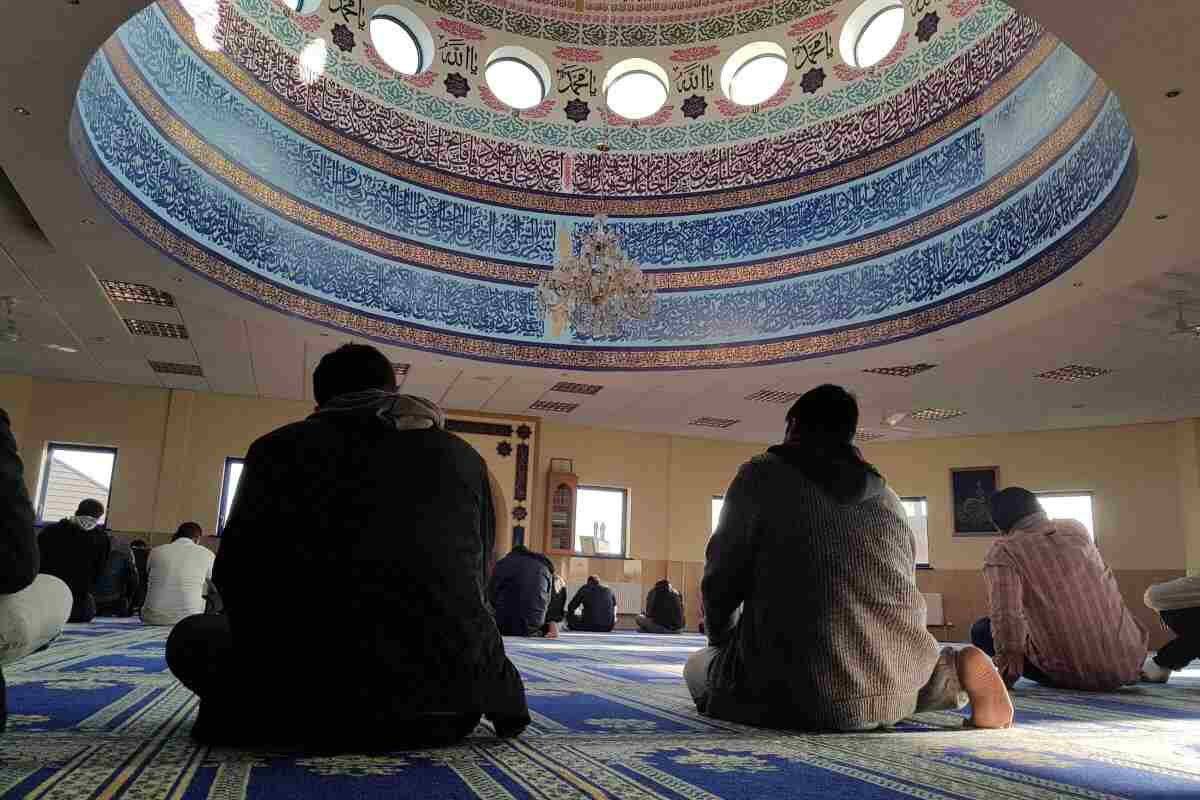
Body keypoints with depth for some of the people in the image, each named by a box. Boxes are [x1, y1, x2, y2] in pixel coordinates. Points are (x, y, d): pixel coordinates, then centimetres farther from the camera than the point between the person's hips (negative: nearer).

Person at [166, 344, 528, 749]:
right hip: (452, 697, 4)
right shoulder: (462, 455, 12)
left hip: (319, 701, -3)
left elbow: (235, 576, 9)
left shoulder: (280, 447, 6)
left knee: (190, 636, 23)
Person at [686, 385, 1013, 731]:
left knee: (697, 666, 19)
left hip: (802, 695, -5)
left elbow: (721, 579, 3)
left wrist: (721, 639, 23)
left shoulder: (763, 474, 2)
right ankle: (954, 669, 6)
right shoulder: (886, 495, 17)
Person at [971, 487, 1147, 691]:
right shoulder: (1076, 528, 7)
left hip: (1073, 674, -6)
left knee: (982, 630, 9)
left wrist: (1008, 667, -14)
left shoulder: (1003, 551, -10)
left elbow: (1006, 615, -21)